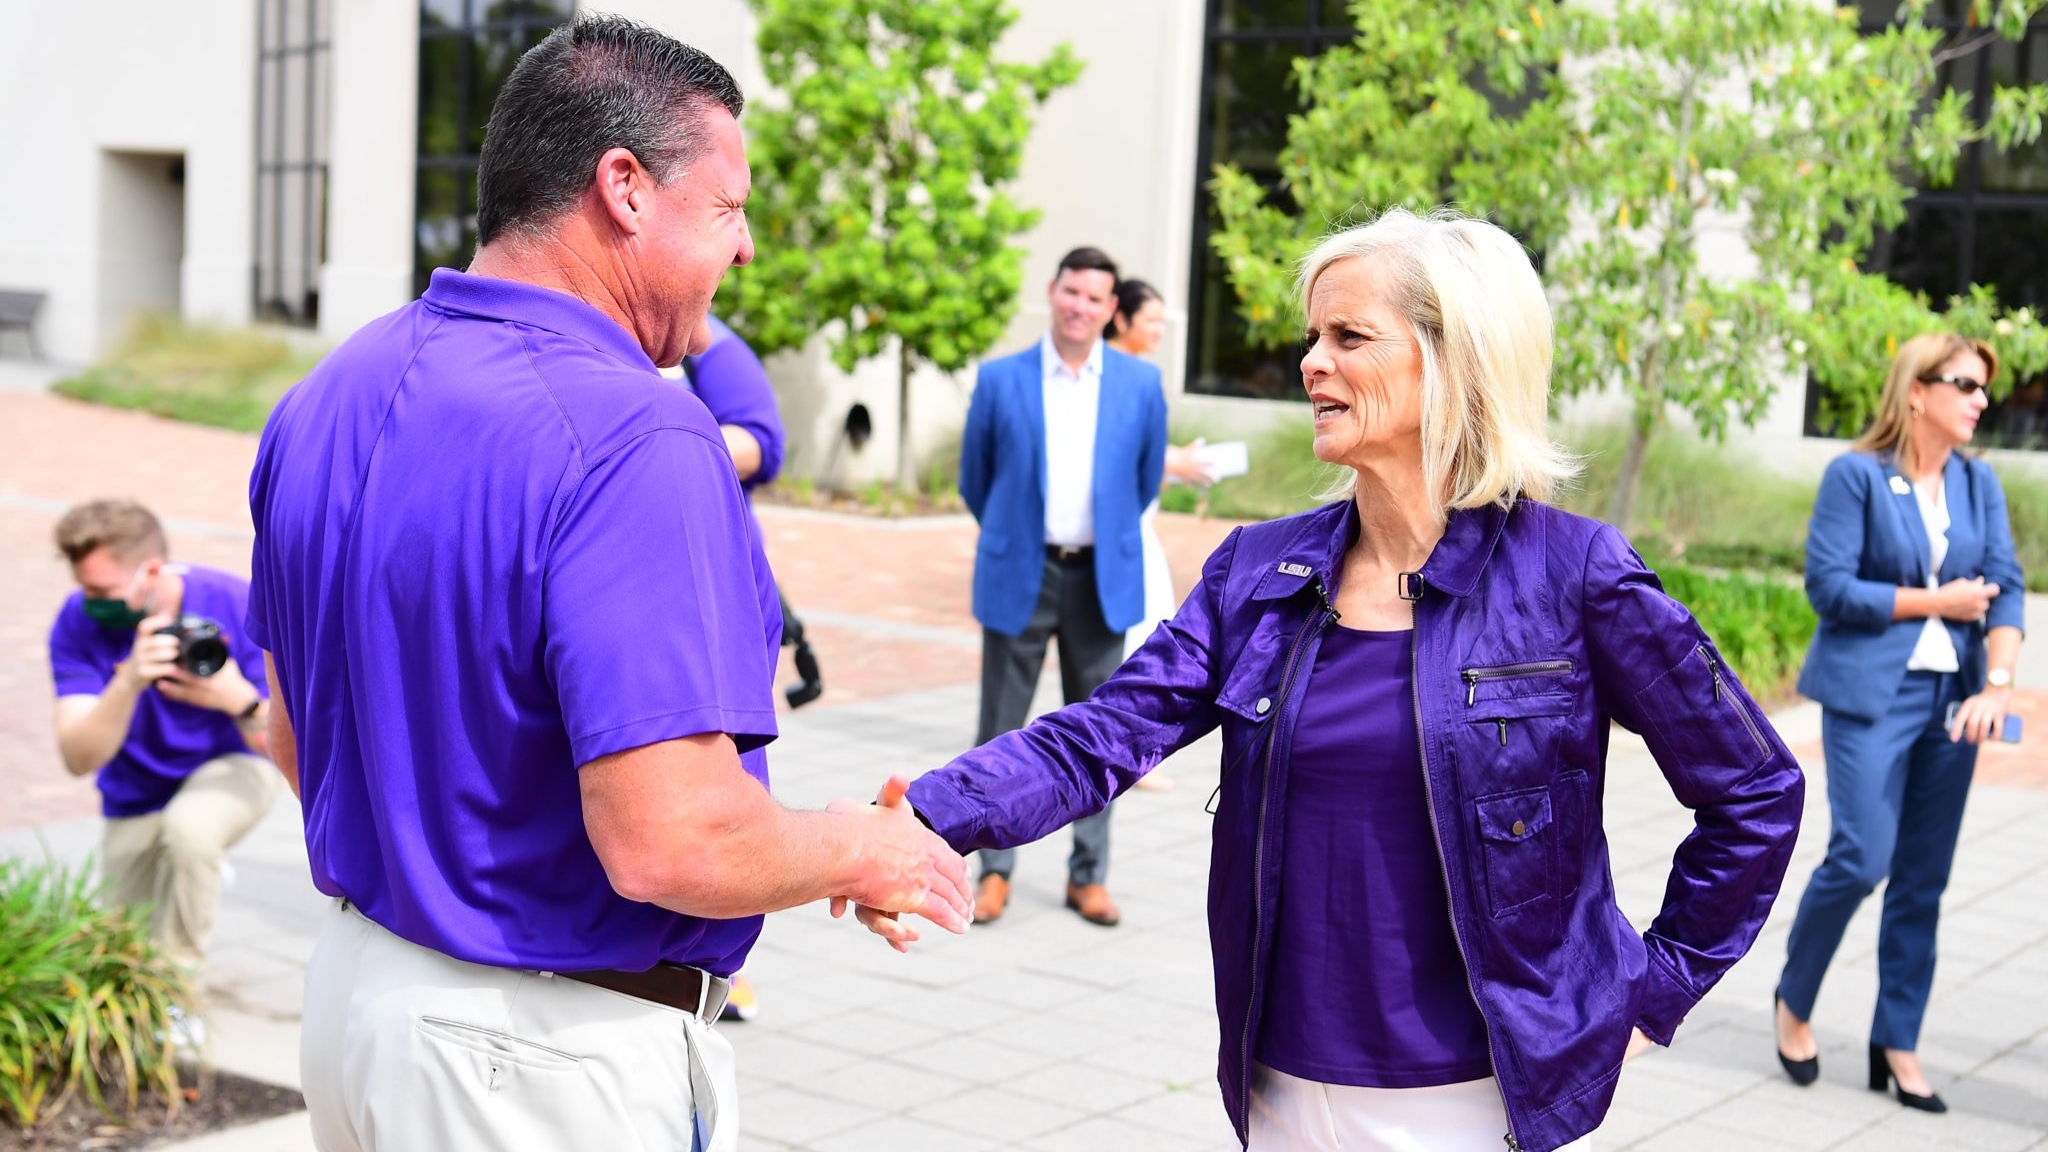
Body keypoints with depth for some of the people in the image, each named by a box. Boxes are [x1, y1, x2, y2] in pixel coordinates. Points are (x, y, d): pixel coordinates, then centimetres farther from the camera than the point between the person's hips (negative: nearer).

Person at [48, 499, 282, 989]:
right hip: (138, 792, 3)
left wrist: (242, 702, -46)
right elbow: (79, 758, -28)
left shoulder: (236, 605, -26)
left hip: (233, 763, -3)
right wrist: (129, 682, -44)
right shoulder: (79, 623, -20)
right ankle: (203, 874, 40)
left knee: (188, 826, -37)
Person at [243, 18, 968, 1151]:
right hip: (549, 1059, -8)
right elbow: (673, 845, -29)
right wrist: (862, 852, -11)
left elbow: (295, 736, 12)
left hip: (355, 981, 8)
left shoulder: (326, 399, 3)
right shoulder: (633, 441, -25)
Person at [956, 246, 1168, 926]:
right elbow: (974, 479, 10)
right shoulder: (1000, 379, -1)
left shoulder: (1140, 384, 1)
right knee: (1001, 731, 2)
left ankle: (1088, 876, 16)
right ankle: (995, 871, 12)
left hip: (1101, 580, 1)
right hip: (1020, 577, -1)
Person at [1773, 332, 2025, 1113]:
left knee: (1924, 879, 7)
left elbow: (2005, 585, 2)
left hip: (1951, 698, 5)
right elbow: (1829, 586, -11)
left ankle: (1897, 1045, 17)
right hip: (1871, 693, -5)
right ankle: (1793, 1002, 14)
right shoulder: (1855, 475, -6)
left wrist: (1998, 680, -12)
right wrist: (1936, 602, -9)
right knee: (1861, 860, -11)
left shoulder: (1979, 482, 9)